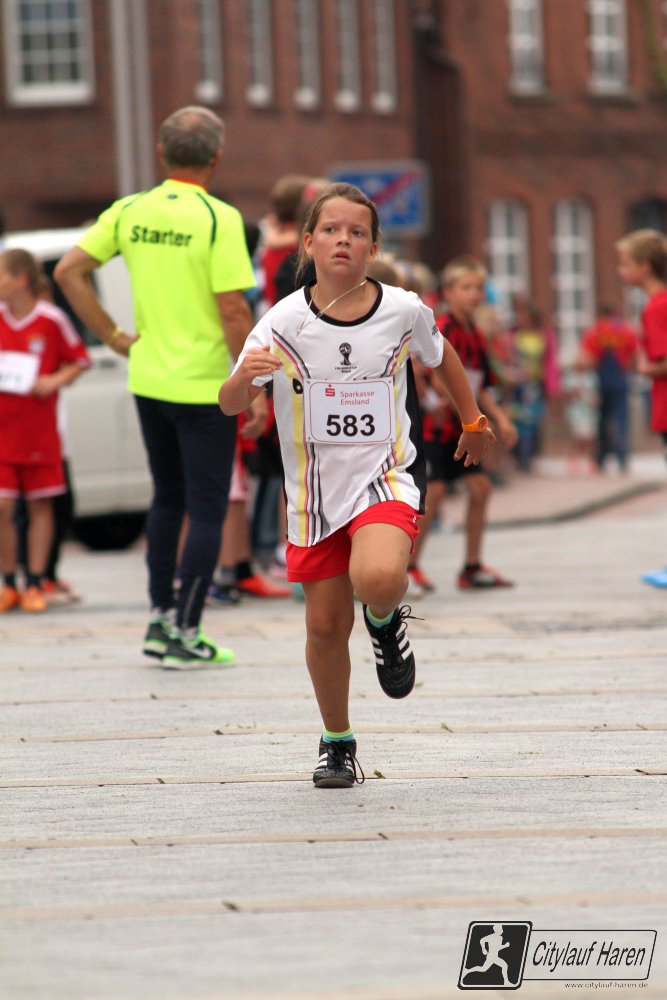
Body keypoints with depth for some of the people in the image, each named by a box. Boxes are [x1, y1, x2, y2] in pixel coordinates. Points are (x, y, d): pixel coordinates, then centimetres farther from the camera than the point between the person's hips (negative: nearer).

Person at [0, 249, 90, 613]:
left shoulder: (52, 320, -7)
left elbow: (79, 360, 2)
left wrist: (55, 381, -13)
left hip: (40, 433, -2)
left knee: (40, 505, 5)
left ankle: (34, 584, 13)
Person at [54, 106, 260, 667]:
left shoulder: (130, 212, 2)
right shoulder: (218, 219, -15)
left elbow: (69, 272, 3)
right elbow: (233, 311, -18)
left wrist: (113, 335, 9)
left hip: (148, 382, 6)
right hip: (205, 386, -6)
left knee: (168, 500, 21)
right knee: (207, 510, 2)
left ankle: (160, 619, 25)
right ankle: (185, 635, 2)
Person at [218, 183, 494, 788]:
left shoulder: (404, 311, -6)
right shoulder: (284, 324, -9)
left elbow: (441, 356, 16)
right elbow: (229, 406, -12)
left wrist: (474, 420, 28)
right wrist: (246, 375, -34)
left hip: (386, 476, -1)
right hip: (316, 489, 1)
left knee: (378, 579, -31)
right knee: (326, 625, 5)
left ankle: (387, 621, 7)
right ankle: (337, 743, 29)